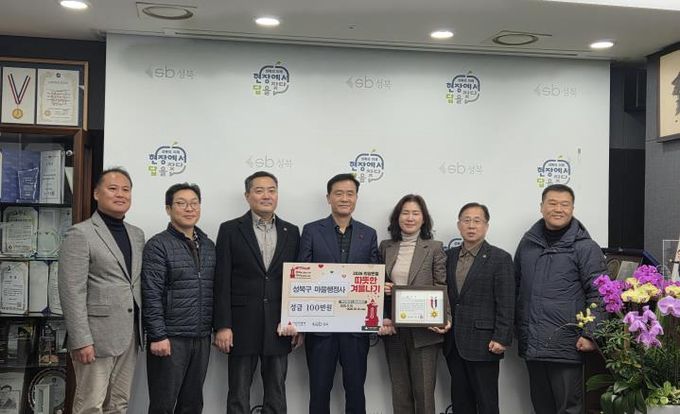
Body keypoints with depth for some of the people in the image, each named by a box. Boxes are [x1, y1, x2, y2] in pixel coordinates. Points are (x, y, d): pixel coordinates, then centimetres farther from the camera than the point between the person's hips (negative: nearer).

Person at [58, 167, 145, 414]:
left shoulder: (137, 234, 13)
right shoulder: (80, 234, -8)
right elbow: (72, 292, -13)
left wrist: (143, 329, 11)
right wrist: (81, 340, -18)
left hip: (129, 334, 7)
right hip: (97, 335, -6)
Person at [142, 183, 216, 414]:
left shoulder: (208, 245, 12)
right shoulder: (158, 245, -6)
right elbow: (152, 296, -11)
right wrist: (157, 336, -16)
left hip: (202, 338, 5)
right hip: (170, 338, -5)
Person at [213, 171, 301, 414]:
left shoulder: (291, 232, 9)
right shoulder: (230, 230, 1)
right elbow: (222, 282, -4)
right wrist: (222, 326, -10)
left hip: (280, 328, 3)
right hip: (242, 326, -2)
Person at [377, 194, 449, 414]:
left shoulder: (434, 248, -1)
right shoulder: (386, 247, 9)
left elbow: (443, 288, -4)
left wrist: (445, 318, -19)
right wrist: (381, 288, -7)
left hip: (424, 330, -3)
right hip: (393, 329, 3)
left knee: (424, 391, 1)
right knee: (399, 392, 11)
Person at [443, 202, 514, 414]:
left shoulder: (500, 258, -4)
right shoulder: (449, 256, 11)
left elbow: (506, 304, -8)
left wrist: (501, 339, -12)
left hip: (483, 344, -5)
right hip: (454, 343, 5)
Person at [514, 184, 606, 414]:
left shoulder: (586, 248, -5)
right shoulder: (527, 243, 10)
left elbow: (598, 295, -7)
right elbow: (516, 288, 17)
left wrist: (590, 335, -12)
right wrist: (516, 326, 15)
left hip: (566, 346, -5)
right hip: (531, 344, 5)